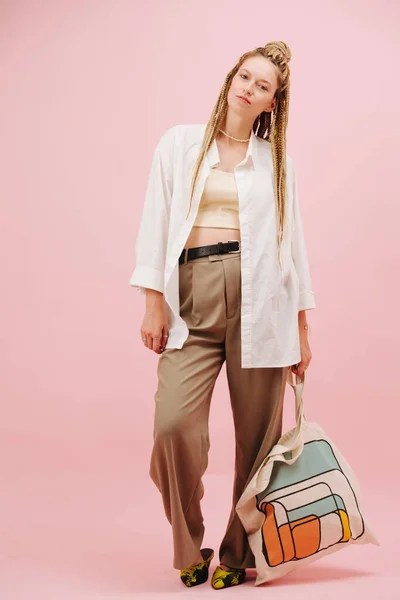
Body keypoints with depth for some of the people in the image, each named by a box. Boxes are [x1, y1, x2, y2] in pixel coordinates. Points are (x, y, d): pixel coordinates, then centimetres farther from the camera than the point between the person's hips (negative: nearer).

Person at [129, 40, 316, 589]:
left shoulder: (277, 161, 15)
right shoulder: (180, 143, 13)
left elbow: (292, 242, 14)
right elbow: (156, 222, 8)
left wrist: (302, 329, 9)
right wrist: (154, 304, -1)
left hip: (260, 302, 1)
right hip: (192, 299, -1)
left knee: (257, 435, 1)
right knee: (174, 425, -16)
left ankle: (239, 554, 20)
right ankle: (189, 549, 8)